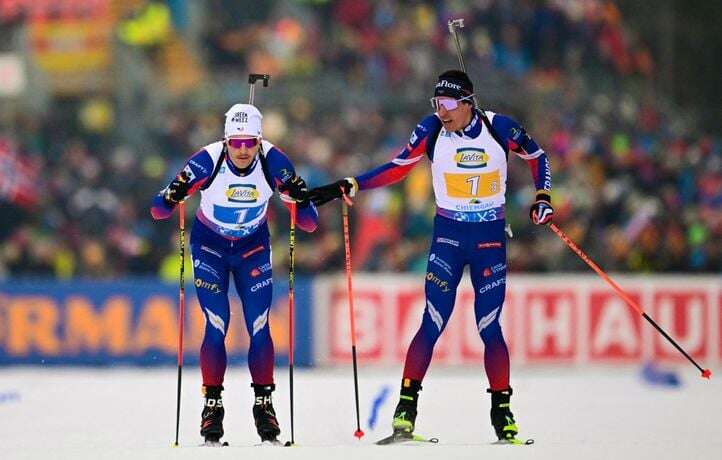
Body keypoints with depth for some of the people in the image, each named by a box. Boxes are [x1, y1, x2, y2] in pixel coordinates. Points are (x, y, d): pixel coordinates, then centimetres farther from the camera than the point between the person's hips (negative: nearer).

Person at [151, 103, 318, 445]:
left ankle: (264, 402, 5)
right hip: (209, 246, -1)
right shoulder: (209, 161, -28)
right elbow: (159, 211, -24)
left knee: (259, 327, -7)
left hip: (253, 246, 1)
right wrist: (172, 197, -46)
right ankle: (212, 405, -4)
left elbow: (308, 223, -20)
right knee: (217, 326, -12)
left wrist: (300, 200, -40)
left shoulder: (273, 161, -24)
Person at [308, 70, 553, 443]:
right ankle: (406, 408, -6)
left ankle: (501, 410, 9)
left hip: (490, 238, 0)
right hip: (447, 235, 0)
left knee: (489, 328, -2)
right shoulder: (431, 131, -7)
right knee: (432, 324, -8)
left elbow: (537, 157, 8)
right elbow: (396, 169, 0)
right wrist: (347, 187, -6)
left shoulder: (500, 128, -9)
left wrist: (542, 199, -2)